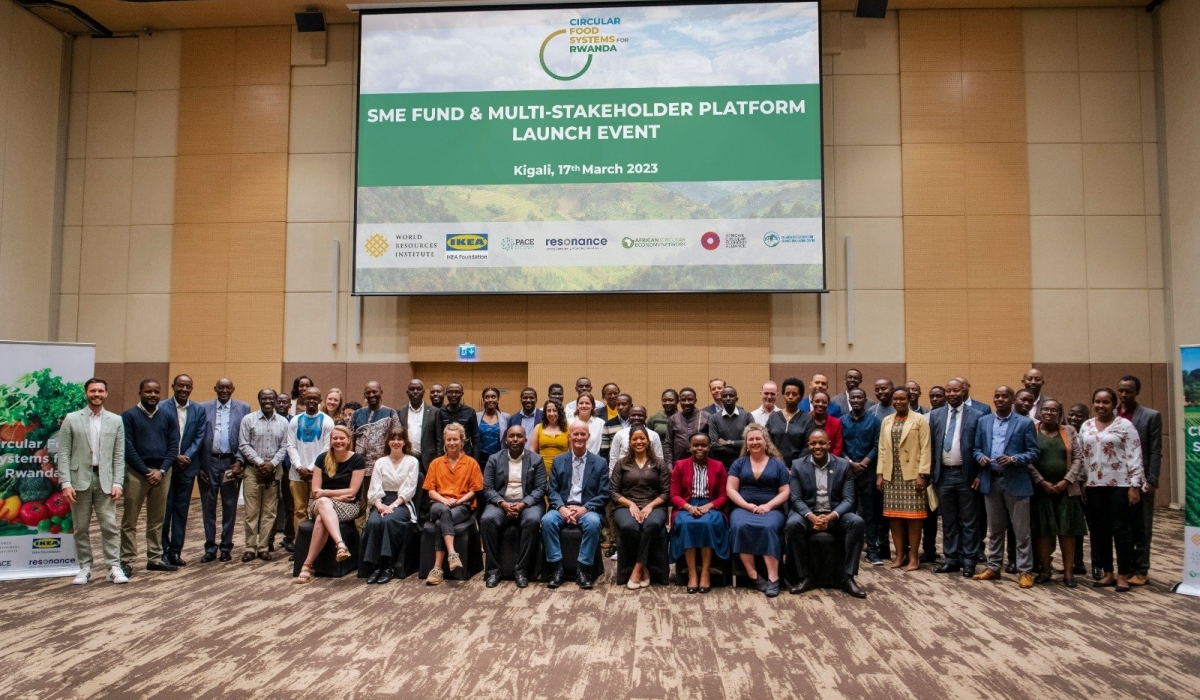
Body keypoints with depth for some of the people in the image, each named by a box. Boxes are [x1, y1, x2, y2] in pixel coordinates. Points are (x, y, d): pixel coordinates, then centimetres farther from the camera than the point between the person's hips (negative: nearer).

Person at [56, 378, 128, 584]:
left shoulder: (116, 421, 6)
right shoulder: (71, 419, 3)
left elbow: (119, 456, 5)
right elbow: (64, 453, 0)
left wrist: (118, 482, -4)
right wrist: (66, 483, -8)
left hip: (105, 480, 0)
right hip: (80, 479, 0)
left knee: (110, 526, -2)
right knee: (81, 528, 7)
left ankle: (114, 567, 1)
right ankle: (85, 568, 17)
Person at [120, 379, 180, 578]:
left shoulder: (168, 417, 9)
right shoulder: (129, 416, -1)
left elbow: (173, 446, 4)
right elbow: (128, 448, -7)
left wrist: (161, 470, -9)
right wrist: (146, 471, -12)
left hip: (162, 472, 3)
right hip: (136, 472, -3)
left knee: (157, 520, 10)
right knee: (129, 521, 2)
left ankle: (155, 559, 17)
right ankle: (127, 561, 8)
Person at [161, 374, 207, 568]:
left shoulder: (199, 410, 4)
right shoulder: (162, 408, -5)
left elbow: (199, 437, 0)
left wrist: (186, 456, -13)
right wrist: (174, 457, -15)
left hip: (187, 466, 3)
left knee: (182, 510, 7)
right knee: (164, 509, 2)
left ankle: (175, 551, 14)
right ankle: (162, 551, 11)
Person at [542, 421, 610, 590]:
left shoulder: (600, 462, 6)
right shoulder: (558, 460, 11)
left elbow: (604, 494, 0)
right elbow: (552, 490, 5)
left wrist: (584, 508, -16)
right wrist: (562, 508, -15)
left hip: (587, 509, -1)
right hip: (563, 508, 2)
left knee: (593, 523, -35)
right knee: (547, 520, -30)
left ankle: (584, 569, -21)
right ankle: (556, 568, -19)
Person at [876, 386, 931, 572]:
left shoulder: (919, 420, -2)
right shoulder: (886, 421, 11)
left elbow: (925, 449, -7)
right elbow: (882, 449, 11)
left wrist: (922, 474, -13)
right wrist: (879, 474, 5)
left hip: (912, 474, -4)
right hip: (891, 475, 4)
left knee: (913, 516, -1)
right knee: (893, 515, 6)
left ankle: (913, 556, 9)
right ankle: (899, 554, 16)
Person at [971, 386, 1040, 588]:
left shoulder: (1025, 423, -2)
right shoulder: (984, 421, 9)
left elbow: (1033, 453, -5)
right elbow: (977, 448, 12)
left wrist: (1013, 459, -20)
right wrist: (980, 457, -10)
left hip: (1016, 482, -4)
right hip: (991, 481, 4)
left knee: (1021, 530, 2)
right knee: (994, 529, 13)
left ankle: (1025, 571, 10)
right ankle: (993, 567, 22)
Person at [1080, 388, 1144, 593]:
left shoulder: (1125, 425, -5)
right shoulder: (1086, 426, 10)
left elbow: (1135, 457, -8)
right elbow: (1081, 456, 13)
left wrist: (1134, 486, -13)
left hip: (1120, 484, -5)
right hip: (1094, 485, 5)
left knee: (1121, 529, 1)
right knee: (1100, 529, 9)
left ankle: (1123, 575, 9)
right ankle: (1107, 573, 19)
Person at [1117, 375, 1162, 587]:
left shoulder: (1151, 416, 0)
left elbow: (1155, 452, -4)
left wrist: (1151, 480, -11)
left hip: (1140, 481, -3)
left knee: (1141, 528, 5)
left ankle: (1140, 571, 12)